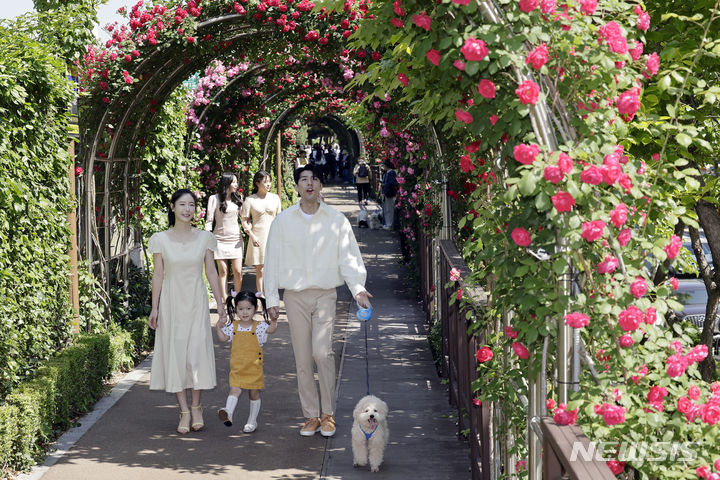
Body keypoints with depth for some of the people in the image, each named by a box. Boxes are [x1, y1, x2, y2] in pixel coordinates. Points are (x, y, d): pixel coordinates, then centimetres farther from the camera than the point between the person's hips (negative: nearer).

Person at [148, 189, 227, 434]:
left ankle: (196, 407, 12)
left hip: (196, 302, 0)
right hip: (171, 303, 0)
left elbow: (211, 271, 7)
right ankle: (184, 410, 7)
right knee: (175, 352, 0)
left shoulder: (205, 238, 3)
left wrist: (220, 301, 3)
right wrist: (154, 308, -1)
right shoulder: (161, 240, 0)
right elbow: (158, 275, 2)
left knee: (197, 352, -4)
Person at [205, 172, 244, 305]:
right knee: (223, 271, 0)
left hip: (235, 239, 3)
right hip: (220, 239, -2)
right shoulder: (214, 199, -1)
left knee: (238, 271, -3)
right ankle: (224, 301, 4)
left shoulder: (238, 198, 10)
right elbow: (209, 220, -2)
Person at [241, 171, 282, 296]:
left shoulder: (275, 198, 9)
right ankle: (261, 295, 8)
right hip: (258, 237, -2)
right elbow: (245, 221, 1)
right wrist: (252, 236, -11)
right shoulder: (250, 200, 0)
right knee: (259, 269, 1)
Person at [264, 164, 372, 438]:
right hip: (295, 296, 2)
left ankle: (328, 414, 2)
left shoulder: (336, 220, 3)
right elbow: (273, 261, 7)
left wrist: (358, 288, -13)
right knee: (302, 359, 3)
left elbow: (348, 257, 1)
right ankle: (311, 416, 14)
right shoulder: (282, 221, 5)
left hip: (325, 294, -1)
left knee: (322, 352, -13)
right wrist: (271, 298, 3)